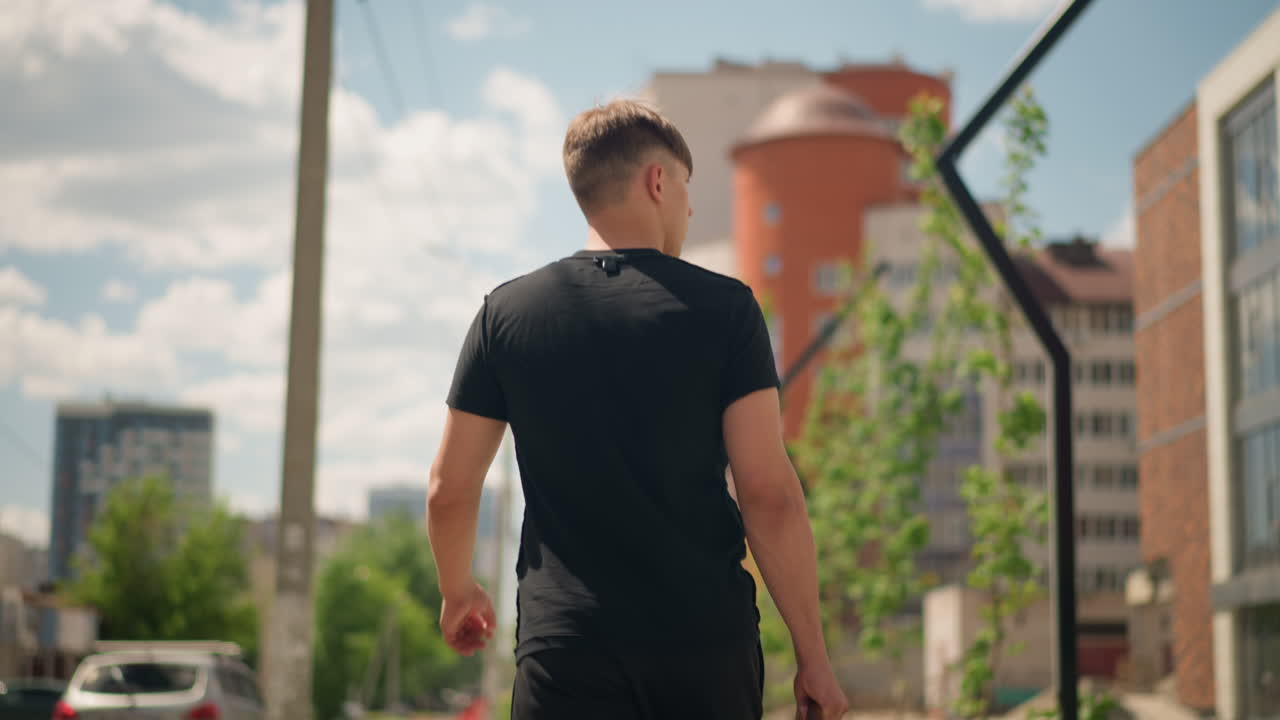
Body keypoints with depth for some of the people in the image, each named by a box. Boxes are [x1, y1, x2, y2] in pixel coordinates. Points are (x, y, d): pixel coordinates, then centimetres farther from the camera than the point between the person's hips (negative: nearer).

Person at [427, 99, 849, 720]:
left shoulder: (506, 314, 4)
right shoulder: (723, 307, -2)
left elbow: (449, 490, 8)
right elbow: (769, 495, -6)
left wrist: (458, 592, 28)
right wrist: (813, 655, 1)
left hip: (565, 647, 1)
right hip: (707, 644, 0)